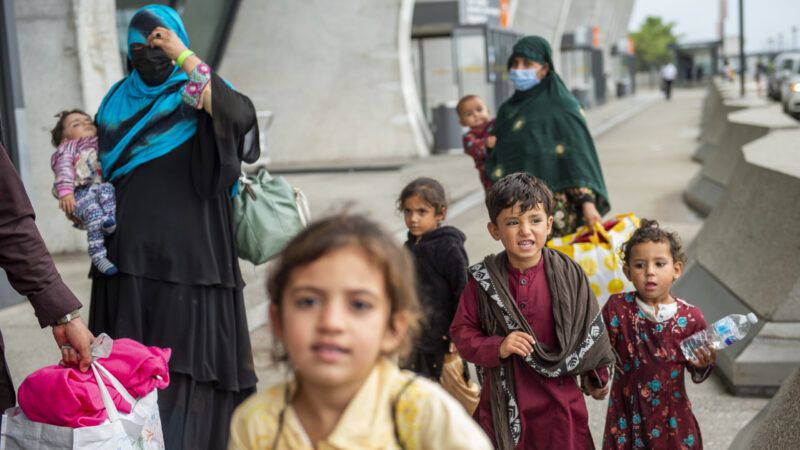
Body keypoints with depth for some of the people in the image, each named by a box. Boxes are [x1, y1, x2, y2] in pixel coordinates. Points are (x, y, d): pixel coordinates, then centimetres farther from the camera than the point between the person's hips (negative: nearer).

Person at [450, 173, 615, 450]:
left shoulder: (569, 274, -8)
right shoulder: (483, 280, -7)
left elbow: (590, 329, 3)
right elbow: (462, 332, -2)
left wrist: (597, 378, 13)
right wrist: (497, 347, -20)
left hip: (558, 403, 0)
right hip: (502, 403, 0)